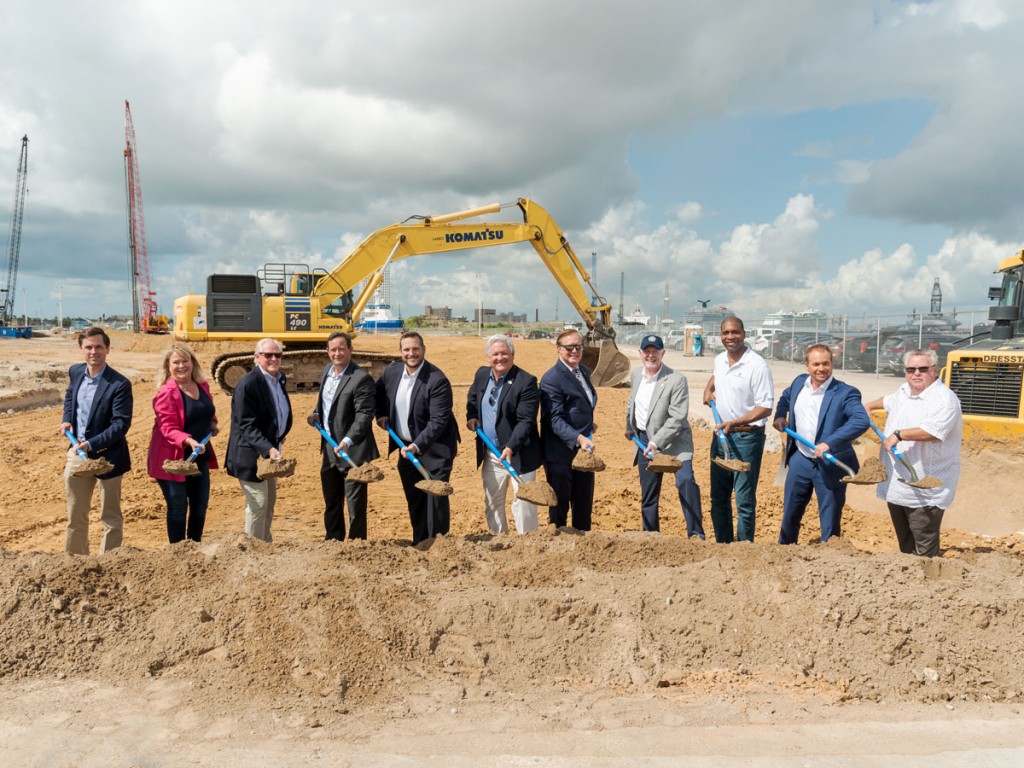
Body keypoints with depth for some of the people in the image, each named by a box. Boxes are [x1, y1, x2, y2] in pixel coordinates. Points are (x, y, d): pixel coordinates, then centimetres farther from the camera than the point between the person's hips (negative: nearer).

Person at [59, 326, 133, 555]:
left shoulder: (119, 384, -18)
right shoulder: (75, 372, 2)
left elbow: (122, 423, -21)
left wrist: (91, 444, -27)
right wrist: (67, 420, 6)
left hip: (106, 456, -6)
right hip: (77, 453, 6)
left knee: (110, 517, 8)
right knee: (75, 515, 19)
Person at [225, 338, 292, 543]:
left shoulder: (279, 378, 5)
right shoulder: (248, 384, -21)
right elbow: (247, 425, -25)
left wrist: (276, 444, 13)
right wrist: (268, 448, -34)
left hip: (271, 448, 9)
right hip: (251, 453, -9)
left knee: (270, 502, 21)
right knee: (258, 504, -2)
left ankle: (265, 543, 37)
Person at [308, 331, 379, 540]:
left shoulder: (361, 379, -18)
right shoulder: (327, 370, 8)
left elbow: (364, 415, -23)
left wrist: (348, 441, -33)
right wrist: (317, 414, 5)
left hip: (352, 451, -8)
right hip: (330, 449, 9)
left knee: (355, 503, 1)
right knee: (331, 502, 21)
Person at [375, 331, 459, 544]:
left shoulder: (437, 380, -21)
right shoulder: (392, 371, 0)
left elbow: (438, 421, -24)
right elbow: (378, 391, 22)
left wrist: (418, 445, -31)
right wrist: (382, 414, 9)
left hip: (434, 450, -6)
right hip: (406, 448, 6)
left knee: (436, 495, -7)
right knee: (414, 500, 15)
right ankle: (419, 543, 29)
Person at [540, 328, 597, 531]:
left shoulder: (584, 371, 10)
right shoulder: (552, 379, -17)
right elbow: (554, 419, -24)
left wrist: (589, 424, 10)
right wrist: (578, 438, -36)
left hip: (583, 450, 8)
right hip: (561, 454, -8)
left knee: (584, 506, 17)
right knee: (559, 508, 5)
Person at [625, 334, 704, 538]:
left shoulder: (677, 380, -18)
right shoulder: (636, 374, 2)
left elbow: (678, 418, -22)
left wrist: (656, 442, -25)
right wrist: (629, 427, 17)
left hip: (672, 440, -5)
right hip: (644, 440, 6)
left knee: (685, 480, -25)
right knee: (648, 494, 12)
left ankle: (696, 533, -19)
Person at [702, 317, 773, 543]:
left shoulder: (757, 365, -15)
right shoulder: (719, 359, 7)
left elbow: (766, 407, -17)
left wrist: (736, 422, -26)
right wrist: (708, 389, 13)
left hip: (746, 437, -7)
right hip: (721, 434, 7)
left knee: (745, 499, -2)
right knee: (718, 497, 14)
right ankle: (722, 543, 27)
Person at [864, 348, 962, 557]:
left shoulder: (945, 399, -15)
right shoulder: (904, 391, 13)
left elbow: (932, 431, -31)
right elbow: (889, 401, 38)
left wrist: (899, 434, -26)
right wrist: (869, 406, 48)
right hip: (896, 485, 8)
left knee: (925, 550, -5)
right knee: (905, 544, 18)